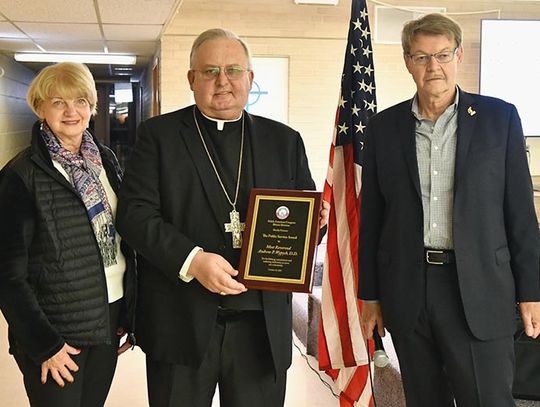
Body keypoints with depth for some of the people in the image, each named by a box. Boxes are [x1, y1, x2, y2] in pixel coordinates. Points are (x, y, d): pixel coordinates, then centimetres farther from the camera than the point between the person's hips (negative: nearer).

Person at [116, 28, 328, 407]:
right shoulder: (158, 135, 2)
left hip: (263, 326, 2)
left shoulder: (284, 141, 11)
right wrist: (191, 260, -19)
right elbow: (135, 212, -6)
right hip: (181, 323, -2)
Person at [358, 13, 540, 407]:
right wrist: (370, 295, 8)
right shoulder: (384, 127, 6)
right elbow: (371, 218, 8)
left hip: (479, 290, -2)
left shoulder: (499, 117, 1)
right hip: (406, 291, 2)